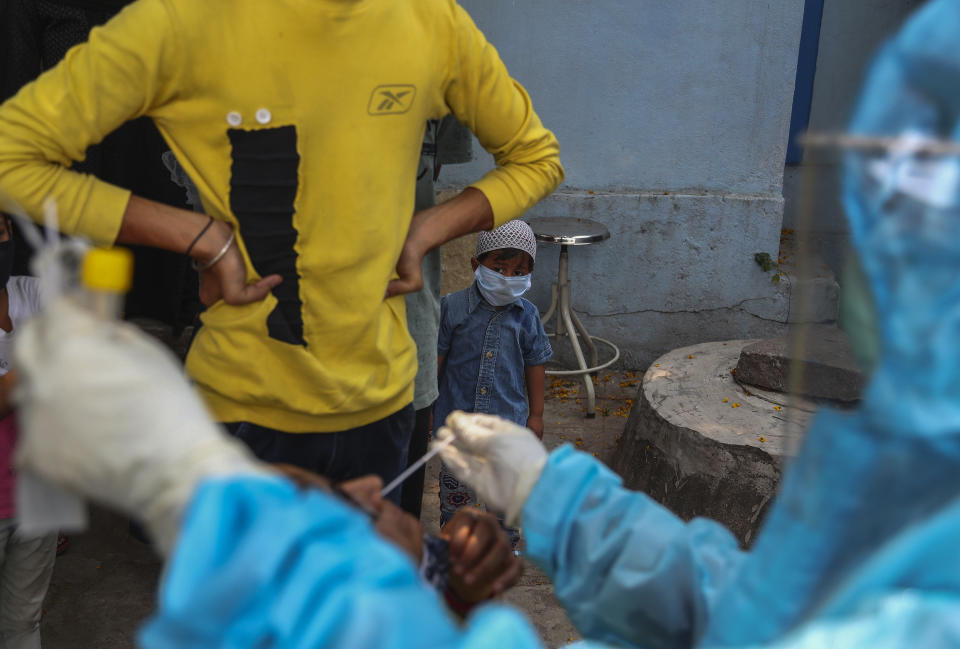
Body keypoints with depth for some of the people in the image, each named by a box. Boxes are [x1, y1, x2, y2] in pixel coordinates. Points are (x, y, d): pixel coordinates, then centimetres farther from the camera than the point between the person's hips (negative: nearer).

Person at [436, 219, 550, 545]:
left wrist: (536, 414, 9)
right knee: (456, 485, 12)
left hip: (507, 417, 1)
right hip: (458, 414, -1)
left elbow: (534, 365, 6)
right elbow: (436, 359, -2)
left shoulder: (527, 316, -3)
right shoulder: (454, 307, -8)